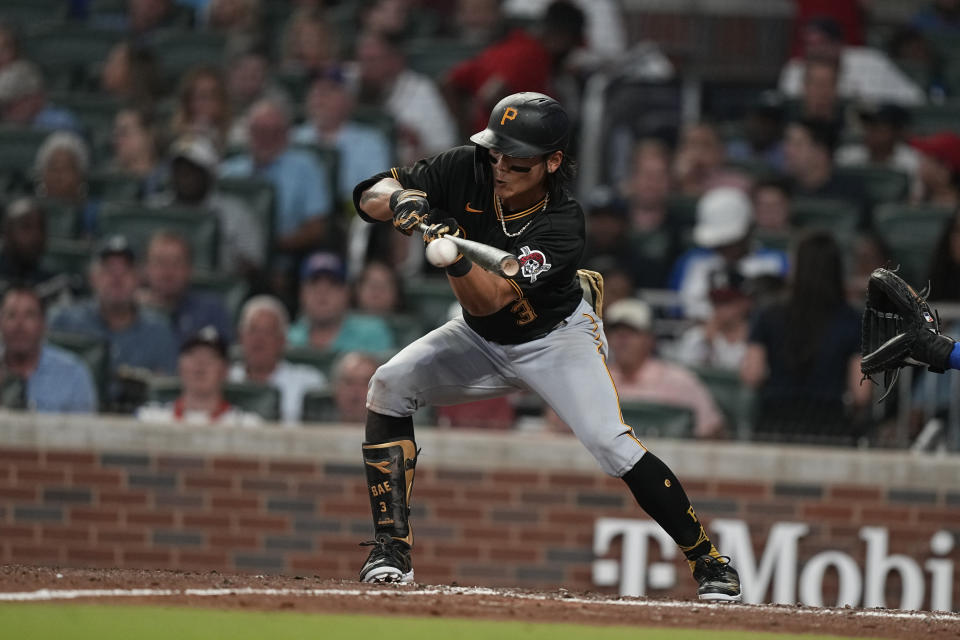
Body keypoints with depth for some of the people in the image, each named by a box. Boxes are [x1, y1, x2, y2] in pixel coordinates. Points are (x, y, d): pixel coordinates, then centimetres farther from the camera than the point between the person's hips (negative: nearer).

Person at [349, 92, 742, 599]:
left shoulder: (562, 225, -31)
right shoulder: (467, 171, -20)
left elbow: (488, 300, -39)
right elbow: (368, 196, -18)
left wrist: (456, 260, -59)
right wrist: (400, 200, -41)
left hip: (557, 339, -5)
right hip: (482, 341, 5)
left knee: (610, 443, -24)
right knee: (389, 386, -17)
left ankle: (708, 560, -10)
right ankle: (392, 551, -11)